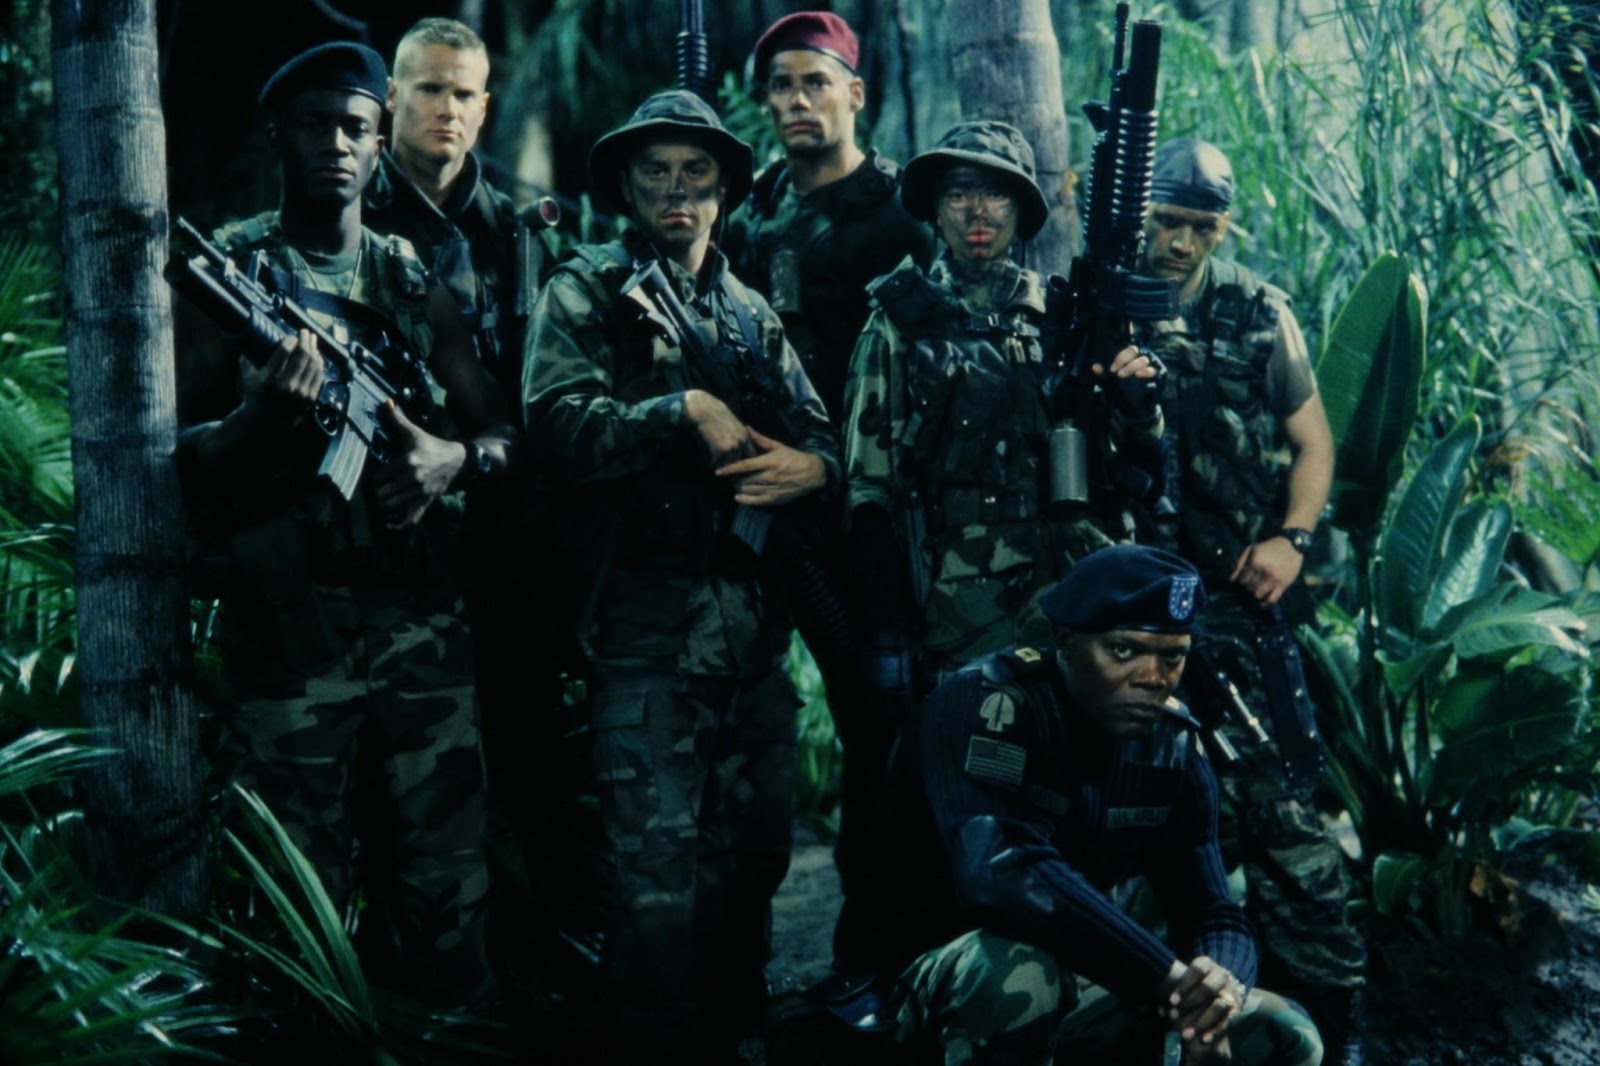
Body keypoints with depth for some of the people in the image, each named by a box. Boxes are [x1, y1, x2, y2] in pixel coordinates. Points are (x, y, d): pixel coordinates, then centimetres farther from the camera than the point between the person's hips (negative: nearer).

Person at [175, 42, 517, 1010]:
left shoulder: (414, 278, 13)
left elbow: (506, 433, 13)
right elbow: (175, 459, -1)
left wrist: (455, 458, -9)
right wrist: (261, 418, -21)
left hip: (426, 622, 3)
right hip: (289, 627, -3)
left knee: (448, 893, 6)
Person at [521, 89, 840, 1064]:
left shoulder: (753, 315, 19)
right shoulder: (588, 291, 4)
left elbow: (821, 438, 16)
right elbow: (559, 421, -12)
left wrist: (811, 465, -6)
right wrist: (685, 412, -16)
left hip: (755, 612, 6)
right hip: (648, 611, -6)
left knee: (754, 851, 13)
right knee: (659, 863, -8)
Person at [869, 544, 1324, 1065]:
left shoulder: (1175, 748, -3)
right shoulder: (985, 705, -23)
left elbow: (1215, 918, -3)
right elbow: (1001, 875, -39)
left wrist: (1219, 987, -29)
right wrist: (1172, 980, -39)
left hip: (1082, 987, 6)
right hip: (944, 987, -6)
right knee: (1016, 968, -39)